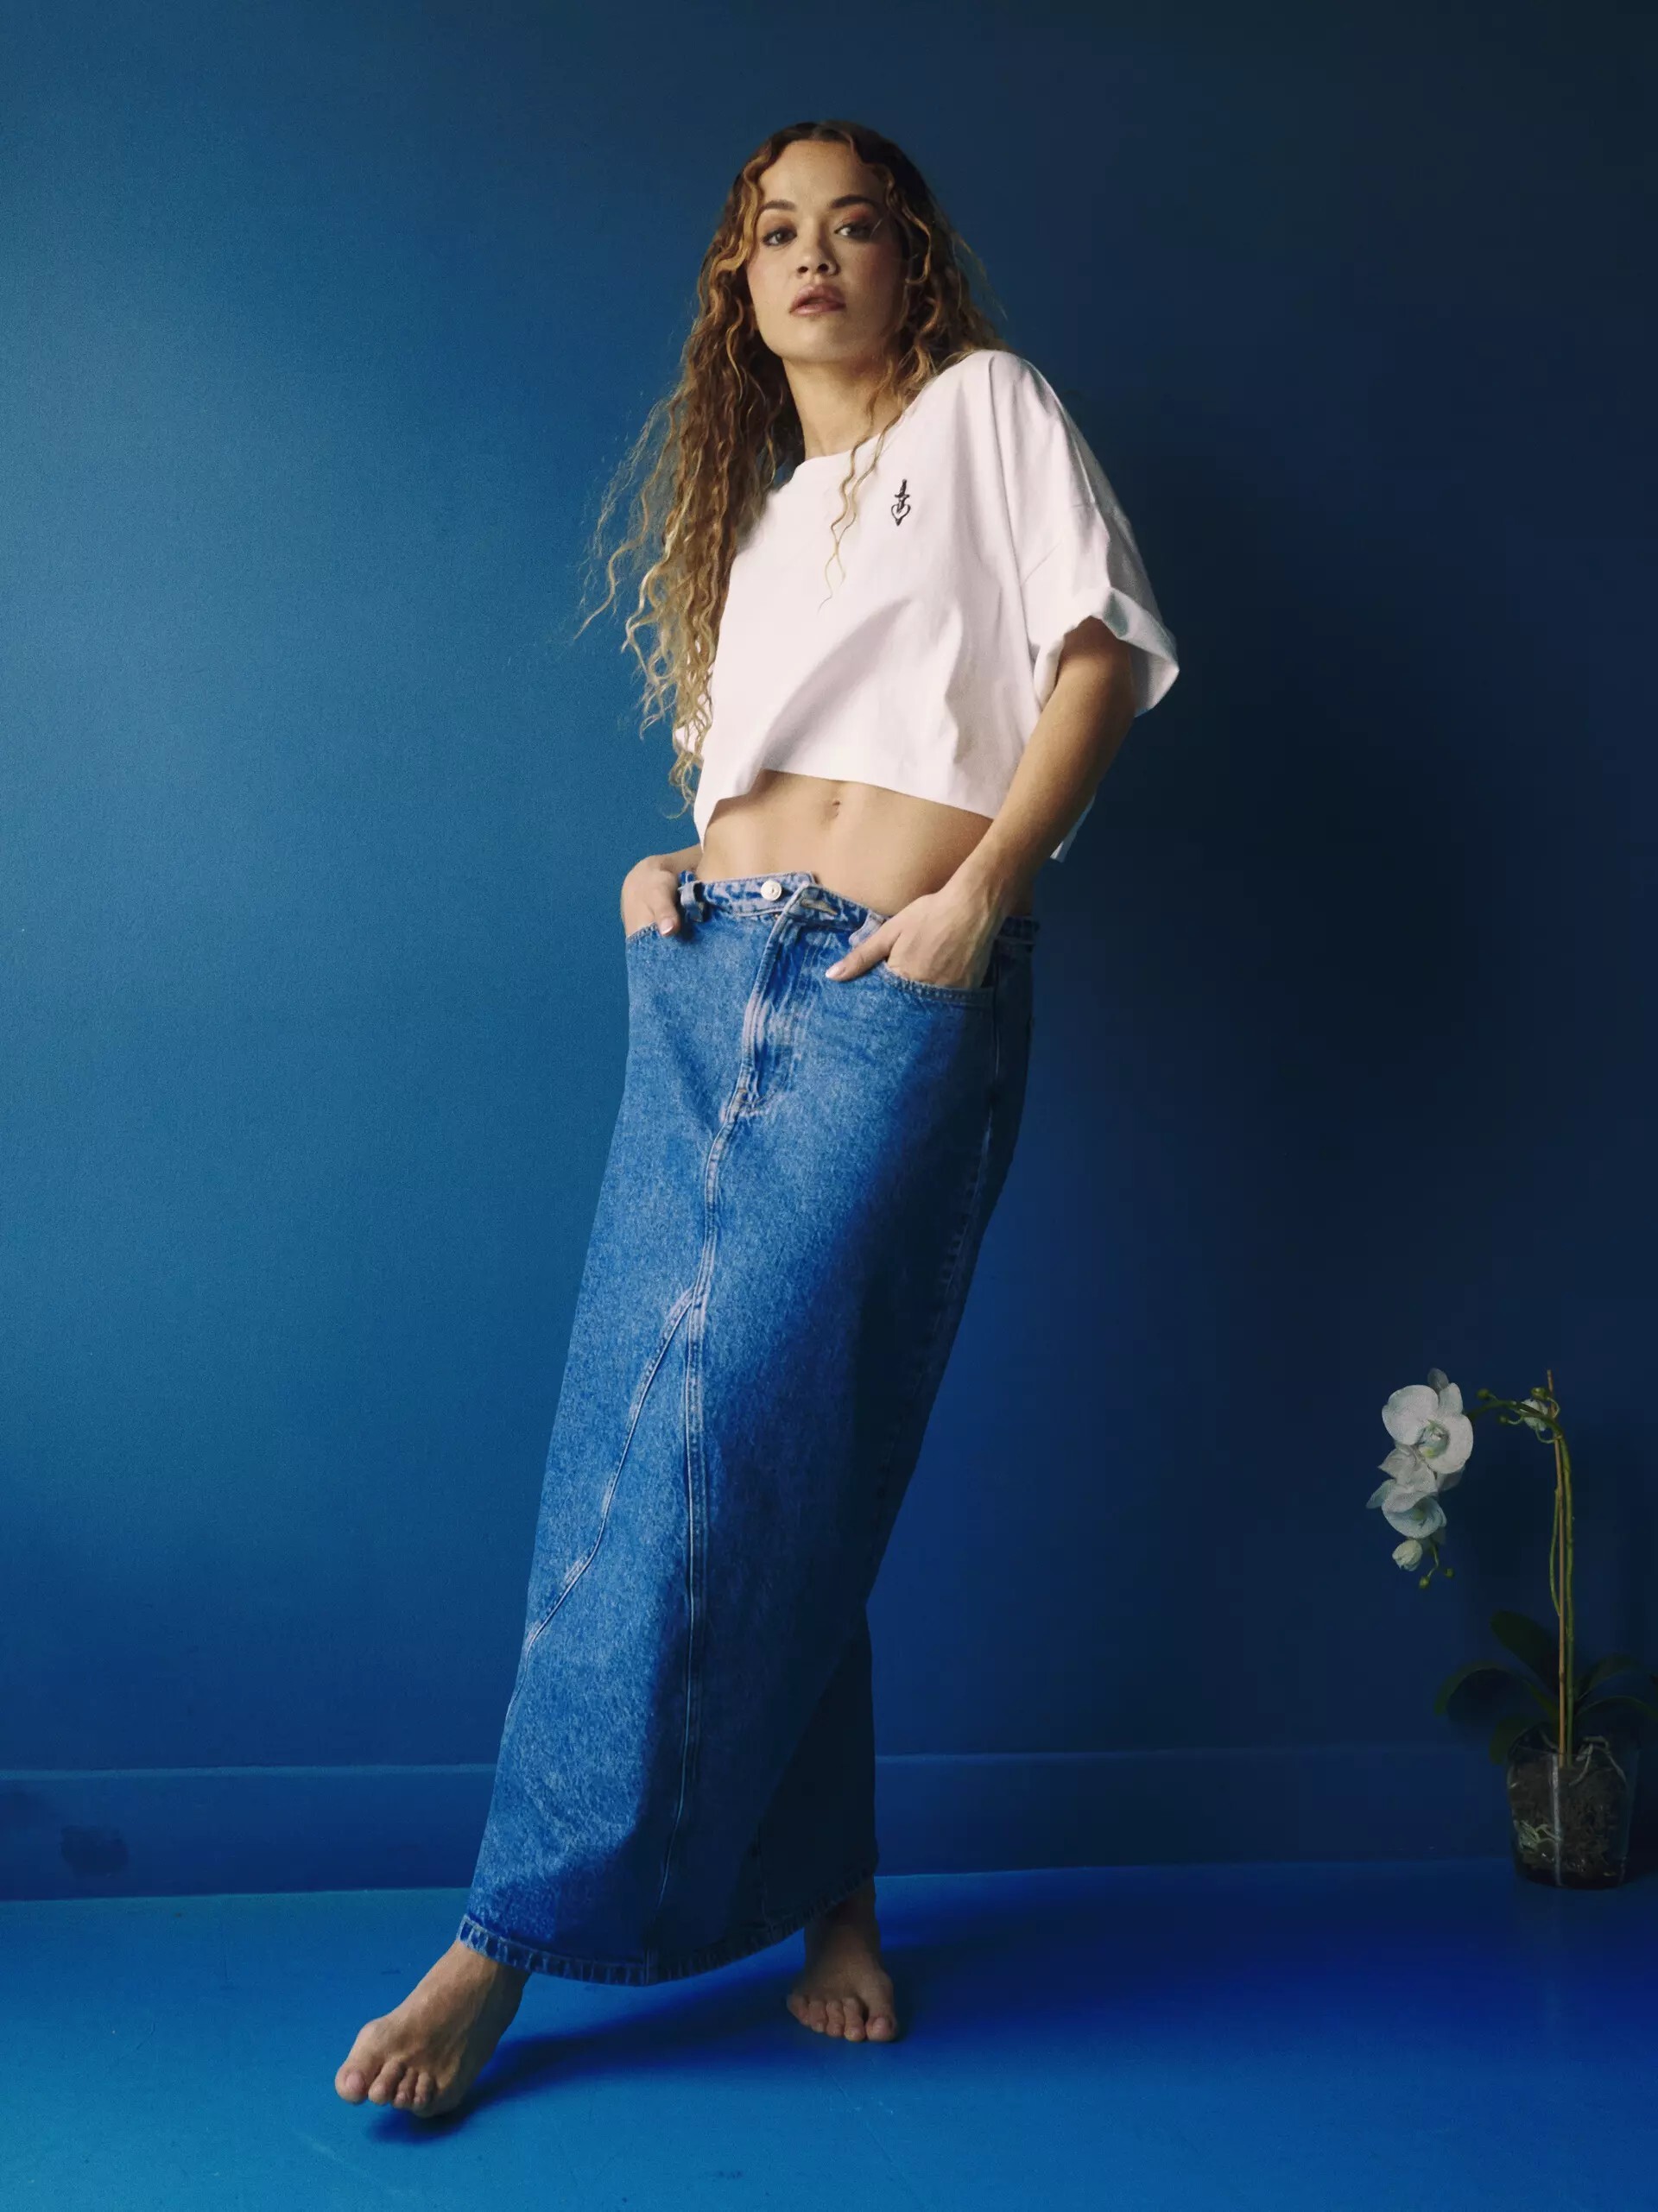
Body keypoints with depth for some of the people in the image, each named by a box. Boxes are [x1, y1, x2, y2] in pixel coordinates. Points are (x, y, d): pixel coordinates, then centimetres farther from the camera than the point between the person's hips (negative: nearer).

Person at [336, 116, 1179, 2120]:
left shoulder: (988, 403, 10)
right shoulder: (754, 502, 25)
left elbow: (1101, 654, -1)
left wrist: (981, 890, -12)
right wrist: (676, 866, 7)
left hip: (899, 988, -6)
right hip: (709, 968, 6)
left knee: (730, 1431, -13)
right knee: (658, 1429, -3)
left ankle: (521, 1934, -7)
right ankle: (824, 1892, 8)